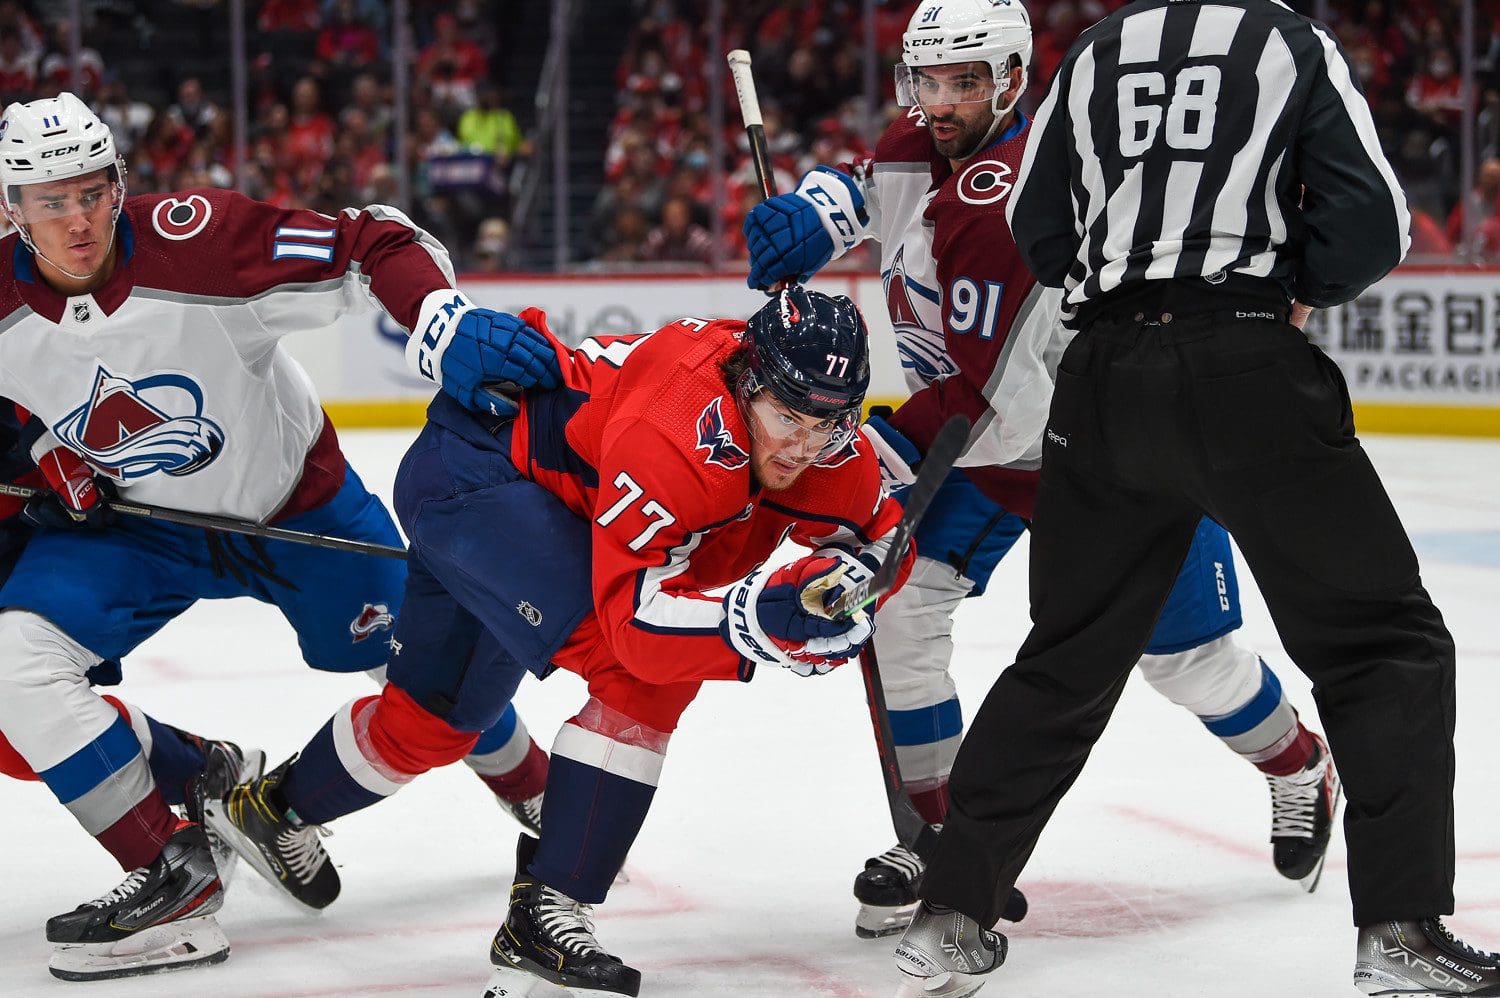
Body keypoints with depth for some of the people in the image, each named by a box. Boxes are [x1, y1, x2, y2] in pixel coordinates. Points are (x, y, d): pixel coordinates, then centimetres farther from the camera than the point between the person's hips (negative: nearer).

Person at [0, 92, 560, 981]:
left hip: (297, 502, -2)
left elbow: (377, 246, -30)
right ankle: (173, 873, -13)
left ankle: (540, 796, 39)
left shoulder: (196, 242, -30)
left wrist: (448, 328, -47)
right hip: (129, 523, 2)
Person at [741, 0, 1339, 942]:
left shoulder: (999, 209, -33)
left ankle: (1303, 770, 35)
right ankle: (934, 832, 2)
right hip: (991, 440, 7)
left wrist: (880, 452, -27)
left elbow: (997, 400, -34)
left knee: (1187, 652, 5)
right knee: (902, 600, -9)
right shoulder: (919, 148, -7)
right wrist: (813, 213, -7)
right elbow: (867, 184, 16)